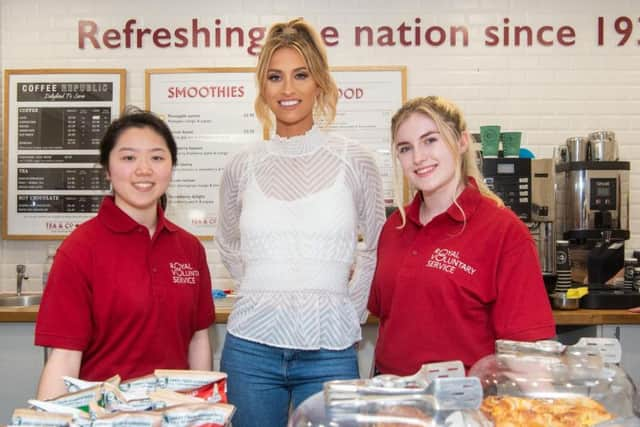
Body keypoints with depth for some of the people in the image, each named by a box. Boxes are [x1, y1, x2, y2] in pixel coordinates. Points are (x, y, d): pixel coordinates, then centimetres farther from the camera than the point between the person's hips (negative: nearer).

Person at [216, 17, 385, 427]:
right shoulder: (243, 166, 3)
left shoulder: (354, 161, -1)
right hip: (251, 347, 2)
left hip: (329, 351, -1)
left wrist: (350, 308, 5)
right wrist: (264, 292, 10)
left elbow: (376, 248, 11)